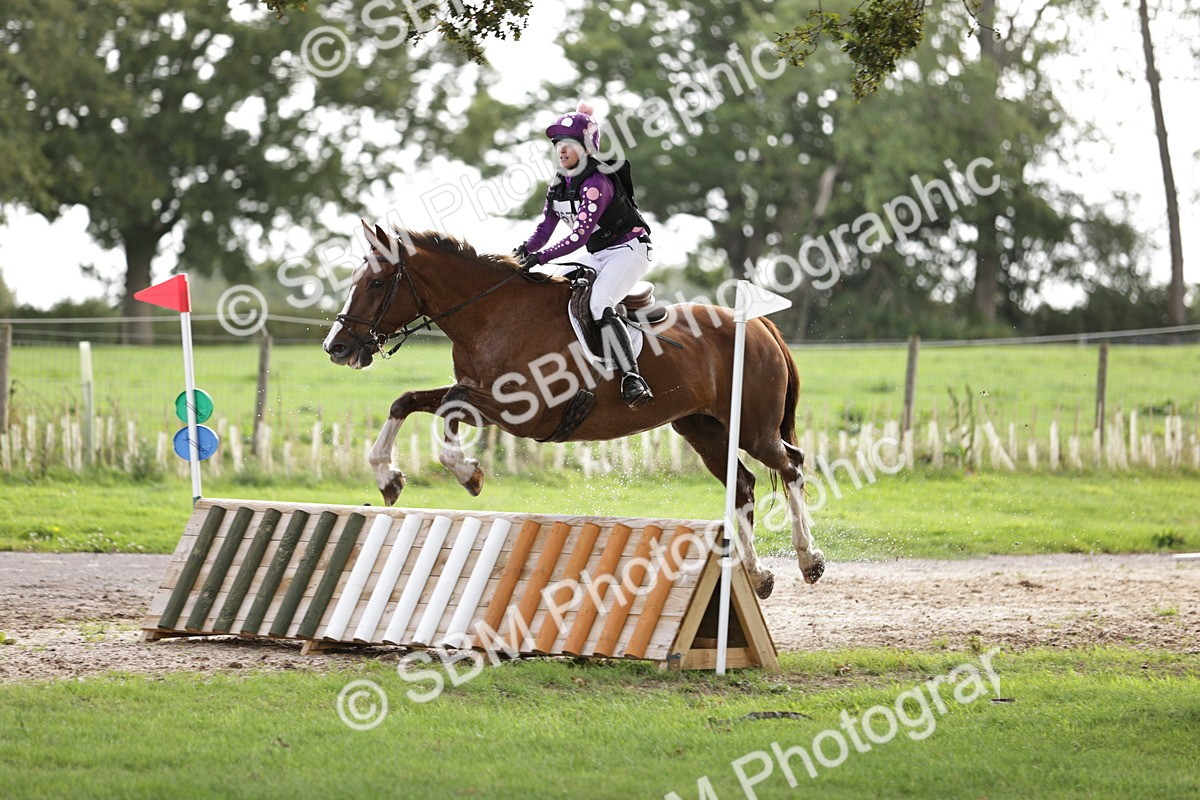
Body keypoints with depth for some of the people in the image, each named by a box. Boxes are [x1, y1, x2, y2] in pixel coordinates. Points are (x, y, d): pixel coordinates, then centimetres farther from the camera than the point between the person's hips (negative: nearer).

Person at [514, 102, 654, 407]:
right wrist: (524, 250, -15)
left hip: (627, 250, -10)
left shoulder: (597, 183, -23)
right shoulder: (559, 184, 5)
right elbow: (545, 227, 4)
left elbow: (580, 235, -29)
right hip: (596, 256, 10)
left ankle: (633, 379, -35)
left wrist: (540, 257, -33)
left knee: (599, 304, -29)